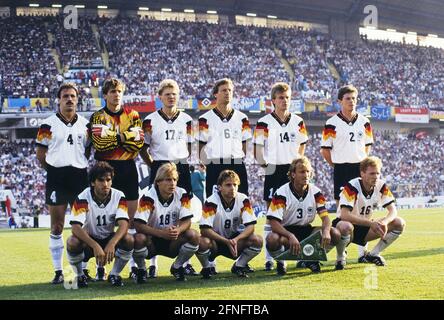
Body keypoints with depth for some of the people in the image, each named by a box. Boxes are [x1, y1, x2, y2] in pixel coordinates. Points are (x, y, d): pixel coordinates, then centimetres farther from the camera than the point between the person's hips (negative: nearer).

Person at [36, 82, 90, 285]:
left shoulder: (85, 124, 10)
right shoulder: (48, 124, 0)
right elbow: (40, 154, 3)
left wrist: (79, 167, 5)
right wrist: (55, 170, 1)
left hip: (80, 176, 3)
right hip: (56, 179, -3)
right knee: (57, 226, 0)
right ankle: (58, 271, 5)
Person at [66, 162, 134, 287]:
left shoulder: (119, 197, -13)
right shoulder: (83, 198, -20)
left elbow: (124, 224, -25)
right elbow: (75, 227, -31)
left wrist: (111, 244, -44)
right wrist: (96, 246, -45)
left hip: (110, 240, 2)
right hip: (88, 240, -2)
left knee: (129, 240, -28)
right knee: (72, 242, -34)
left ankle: (114, 274, -4)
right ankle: (79, 276, -5)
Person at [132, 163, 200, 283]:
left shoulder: (182, 195, -7)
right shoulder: (148, 197, -18)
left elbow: (187, 221, -10)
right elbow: (139, 225, -26)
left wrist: (178, 230, -35)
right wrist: (162, 233, -39)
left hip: (173, 242, 3)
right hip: (152, 241, -3)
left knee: (193, 235, -24)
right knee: (139, 238, -36)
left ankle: (177, 267, 2)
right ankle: (141, 269, -3)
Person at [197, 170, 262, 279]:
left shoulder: (243, 200, -11)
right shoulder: (211, 202, -21)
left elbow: (250, 226, -16)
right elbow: (205, 229, -27)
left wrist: (236, 239, -34)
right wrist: (226, 241, -36)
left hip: (234, 239, 3)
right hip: (215, 239, -3)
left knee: (257, 240, -23)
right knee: (202, 242, -37)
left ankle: (239, 265, 3)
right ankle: (207, 268, -3)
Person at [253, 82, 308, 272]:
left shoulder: (298, 121, 7)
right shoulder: (264, 123, -5)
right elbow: (258, 147, -4)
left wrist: (298, 160, 9)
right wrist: (263, 164, -11)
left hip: (293, 171, 4)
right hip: (274, 171, -4)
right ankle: (269, 259, 1)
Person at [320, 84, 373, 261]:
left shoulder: (364, 122, 6)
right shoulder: (332, 123, -5)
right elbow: (325, 149, 0)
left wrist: (362, 161, 8)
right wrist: (337, 165, 0)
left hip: (360, 168, 3)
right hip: (341, 170, -3)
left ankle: (363, 251, 10)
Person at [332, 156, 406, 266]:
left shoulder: (381, 186, -8)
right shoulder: (352, 187, -25)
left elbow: (393, 210, -9)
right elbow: (344, 215, -35)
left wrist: (384, 222, -32)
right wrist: (371, 223, -40)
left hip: (365, 226, 6)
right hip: (345, 223, -6)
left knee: (400, 223, -10)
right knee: (346, 227, -43)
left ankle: (373, 254, 0)